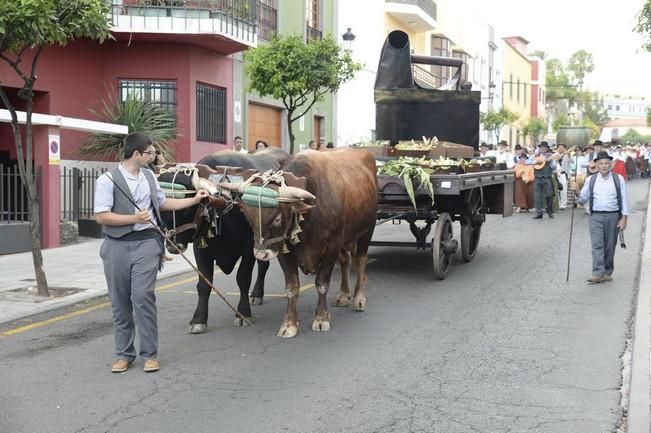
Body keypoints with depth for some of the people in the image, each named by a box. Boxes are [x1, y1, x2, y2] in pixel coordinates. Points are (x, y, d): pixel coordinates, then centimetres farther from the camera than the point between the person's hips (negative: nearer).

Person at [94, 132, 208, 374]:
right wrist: (134, 218, -15)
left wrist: (194, 199, 25)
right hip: (116, 245, -2)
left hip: (146, 243, 2)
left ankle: (149, 353, 2)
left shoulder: (149, 177, 12)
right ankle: (123, 353, 17)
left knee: (143, 296, -7)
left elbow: (163, 204, 25)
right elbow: (101, 216, -11)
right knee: (120, 301, 5)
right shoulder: (107, 180, -5)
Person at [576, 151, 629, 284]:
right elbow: (584, 198, 11)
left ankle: (607, 272, 17)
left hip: (613, 216, 0)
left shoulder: (618, 179, 3)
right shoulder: (591, 180, 7)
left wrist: (624, 218, -3)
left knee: (610, 246, 5)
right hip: (596, 216, 1)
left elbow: (624, 199, 2)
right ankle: (598, 274, -15)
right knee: (597, 245, -10)